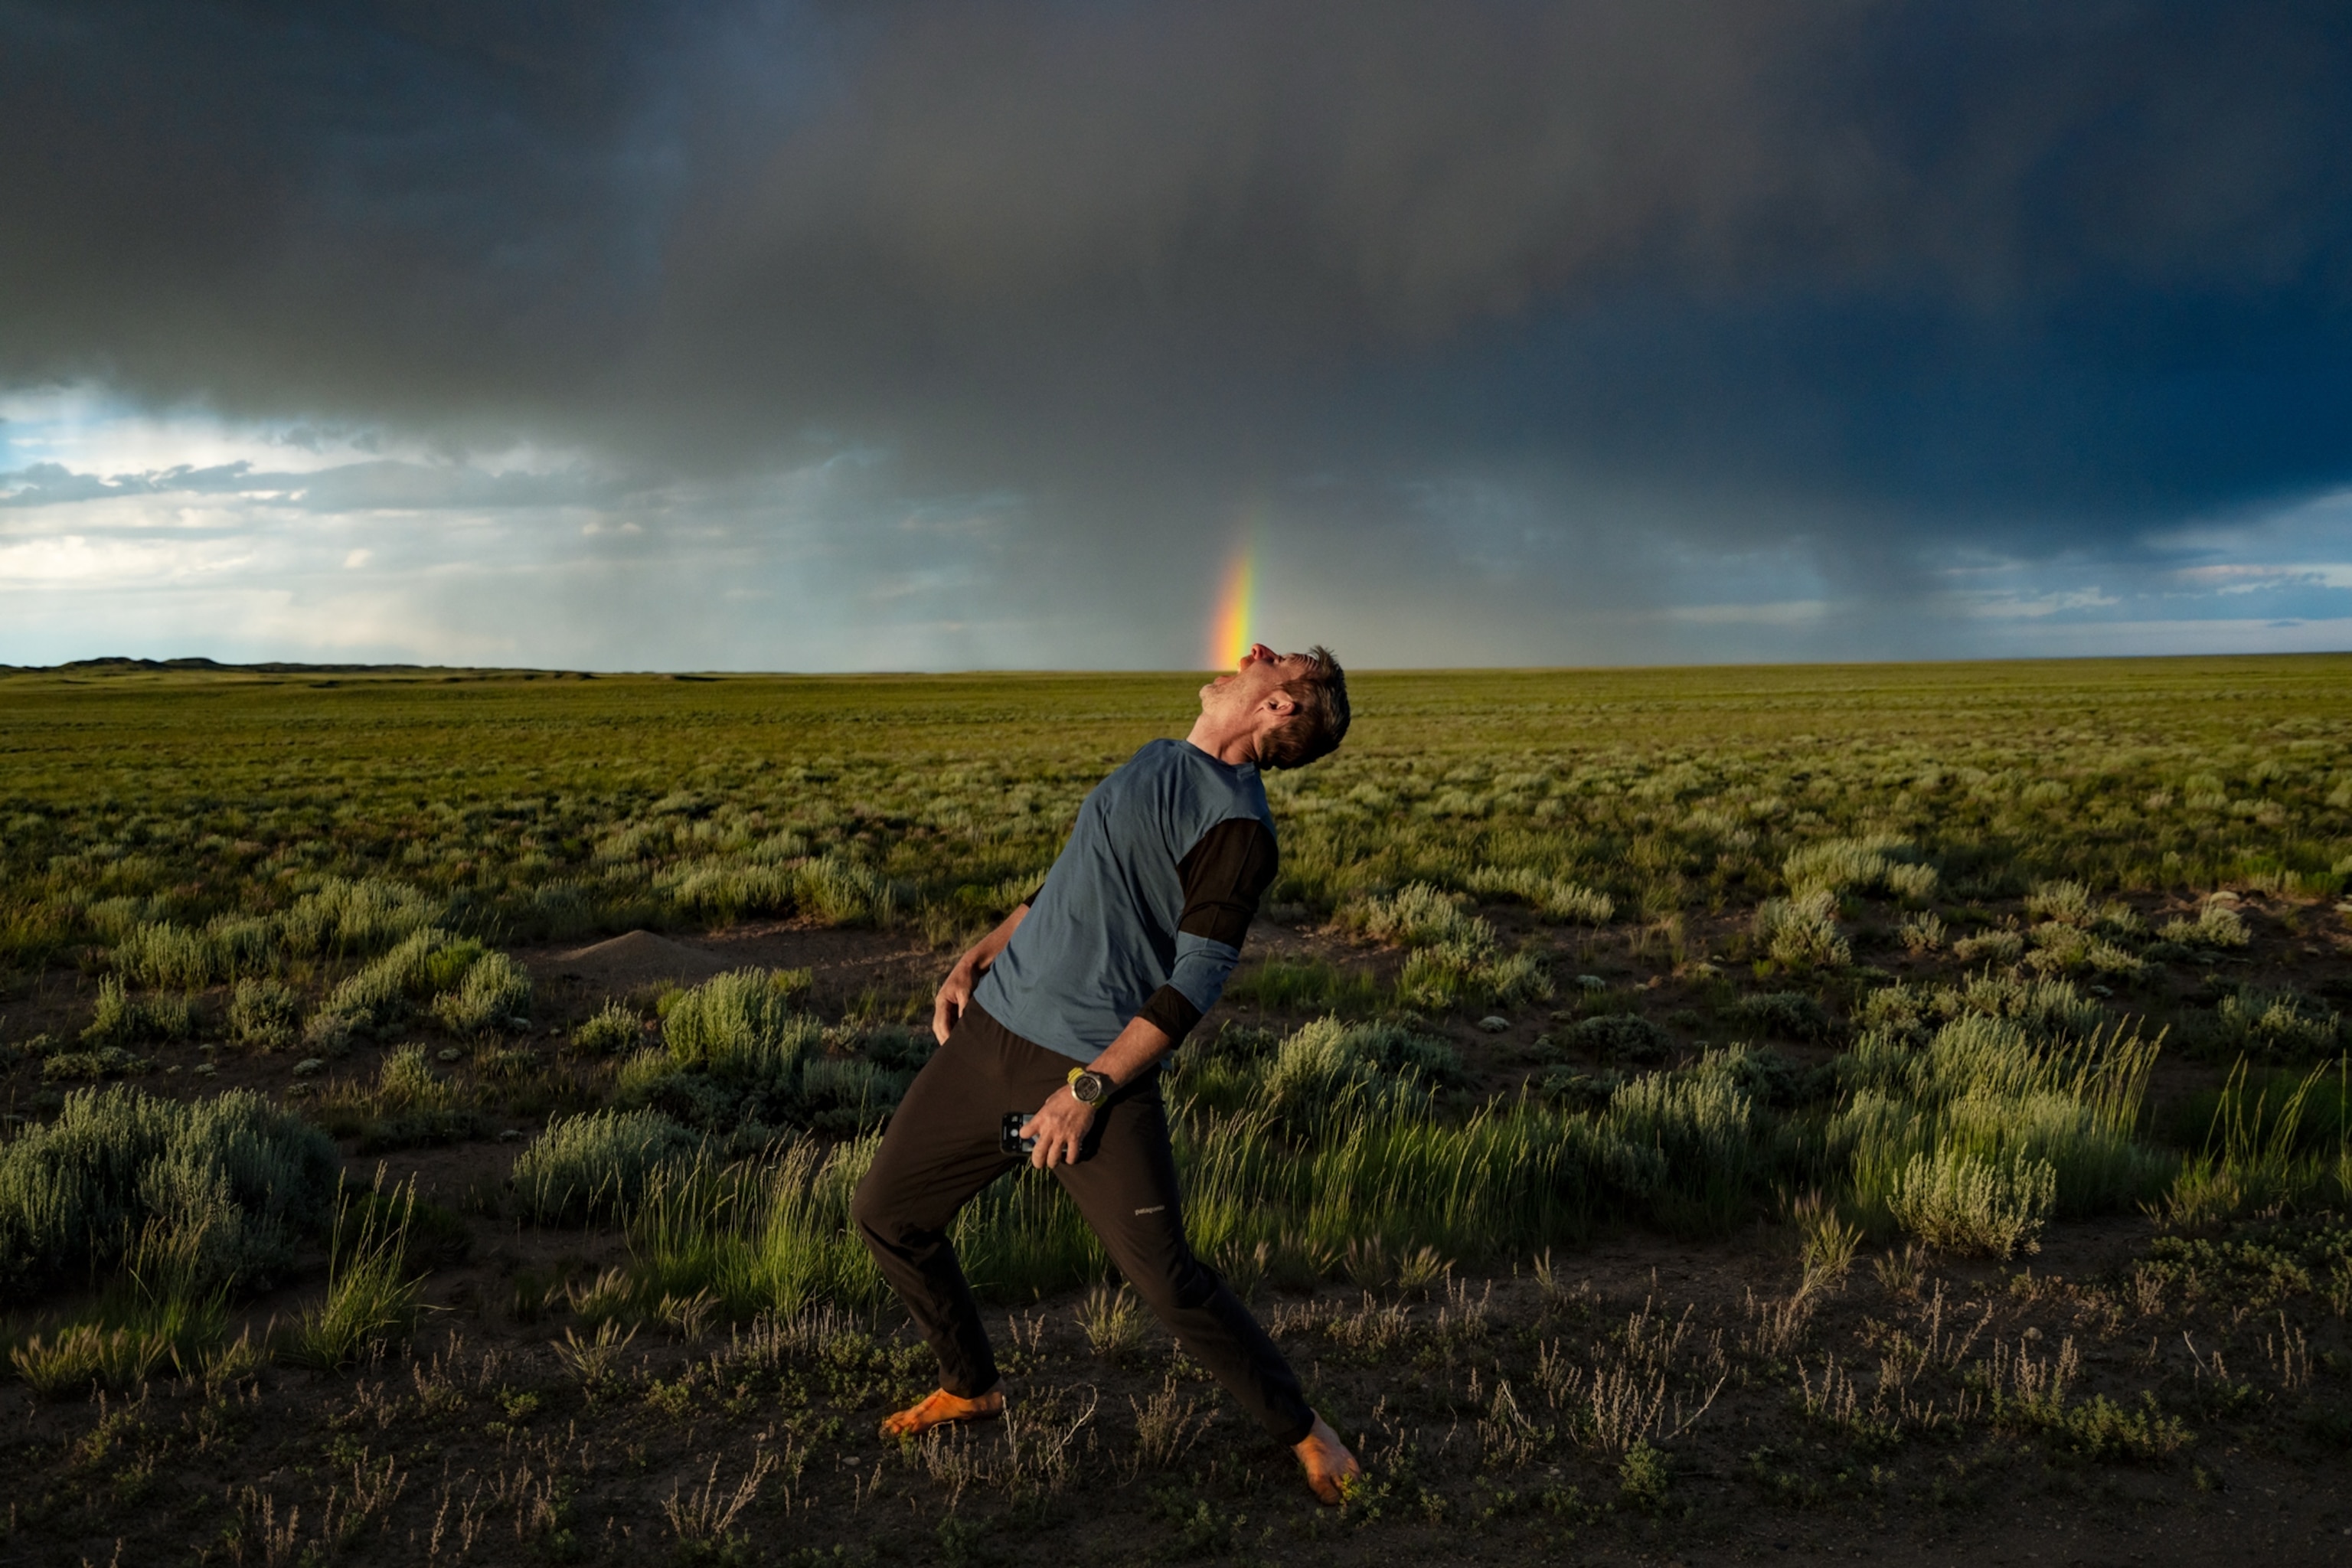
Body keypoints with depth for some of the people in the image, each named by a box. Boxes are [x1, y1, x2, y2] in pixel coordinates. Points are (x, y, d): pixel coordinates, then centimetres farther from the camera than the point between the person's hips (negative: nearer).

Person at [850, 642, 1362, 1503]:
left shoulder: (1235, 820, -13)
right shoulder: (1156, 761, 14)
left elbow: (1198, 981, -18)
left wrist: (1089, 1087, -20)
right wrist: (980, 954, 13)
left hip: (1093, 1067, -8)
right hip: (992, 1033, 8)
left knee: (1168, 1280, -5)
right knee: (885, 1214, 13)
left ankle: (1301, 1429, 19)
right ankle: (971, 1387, 36)